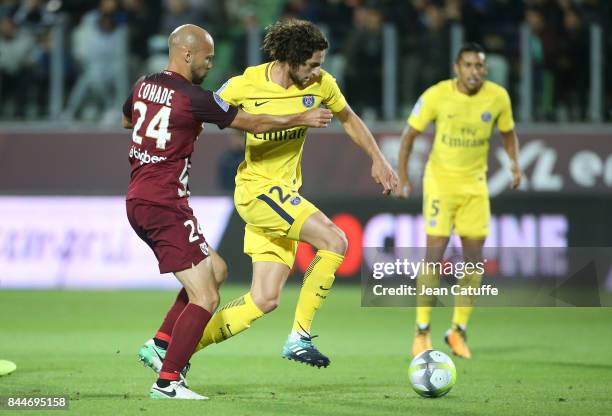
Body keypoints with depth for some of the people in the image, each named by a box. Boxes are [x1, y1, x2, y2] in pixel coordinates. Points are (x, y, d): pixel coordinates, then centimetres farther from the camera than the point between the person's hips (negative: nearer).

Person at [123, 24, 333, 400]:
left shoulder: (143, 86, 9)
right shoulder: (193, 98, -14)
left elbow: (127, 120, 33)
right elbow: (255, 124, -5)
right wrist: (303, 119, 9)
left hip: (138, 202, 9)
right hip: (165, 204, -9)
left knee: (216, 270, 20)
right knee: (205, 297, -7)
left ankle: (160, 345, 14)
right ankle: (167, 381, -9)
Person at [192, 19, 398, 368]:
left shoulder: (322, 84, -2)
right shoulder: (246, 85, -13)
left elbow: (348, 118, 17)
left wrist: (378, 159, 11)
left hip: (286, 194, 6)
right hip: (257, 189, -6)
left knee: (265, 301, 3)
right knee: (334, 241, -23)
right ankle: (299, 338, -16)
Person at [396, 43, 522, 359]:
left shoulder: (498, 97, -7)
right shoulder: (437, 95, -14)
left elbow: (508, 133, 11)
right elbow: (410, 134, -3)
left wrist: (514, 162, -7)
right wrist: (402, 178, -7)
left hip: (475, 184, 3)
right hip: (440, 181, -3)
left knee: (474, 258, 0)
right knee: (434, 255, -8)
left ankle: (458, 331, 13)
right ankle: (422, 331, 3)